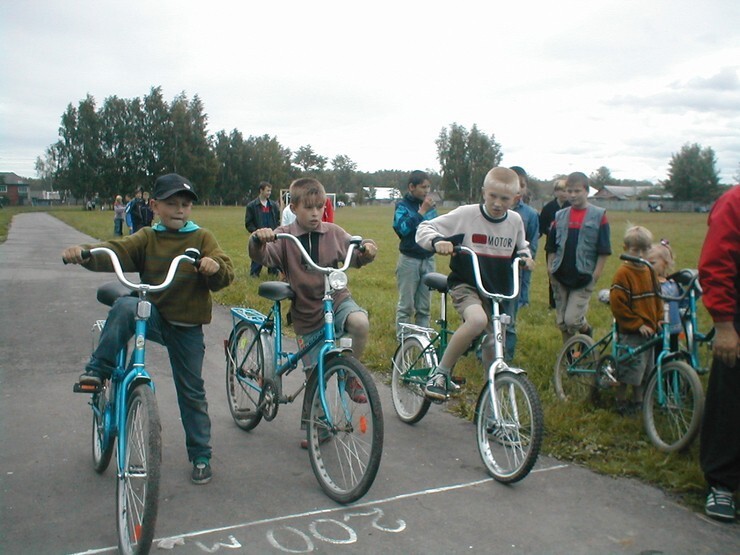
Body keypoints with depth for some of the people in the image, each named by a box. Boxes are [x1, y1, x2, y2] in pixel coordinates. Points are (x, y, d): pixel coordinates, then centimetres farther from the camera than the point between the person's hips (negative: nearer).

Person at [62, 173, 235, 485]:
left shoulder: (202, 238, -3)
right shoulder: (147, 238, 2)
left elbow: (225, 275, -13)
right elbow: (114, 252, -14)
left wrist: (215, 267, -38)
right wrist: (83, 253, -35)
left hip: (188, 327, -1)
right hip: (153, 316, 1)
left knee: (192, 392, 4)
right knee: (124, 306, -32)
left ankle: (201, 456, 19)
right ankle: (97, 371, -20)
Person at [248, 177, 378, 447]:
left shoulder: (333, 232, -2)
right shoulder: (284, 236, -7)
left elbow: (354, 258, 6)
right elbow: (262, 257, -22)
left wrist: (366, 250, -16)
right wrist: (258, 240, -43)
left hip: (336, 299, 1)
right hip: (306, 314, 0)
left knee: (360, 322, -34)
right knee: (315, 373, 6)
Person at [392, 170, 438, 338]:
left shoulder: (430, 205, 7)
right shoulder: (402, 205, -4)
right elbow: (403, 228, -21)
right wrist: (422, 211, -20)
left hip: (428, 259, 4)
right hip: (409, 260, -4)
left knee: (424, 306, 11)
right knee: (406, 305, 3)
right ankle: (402, 340, 12)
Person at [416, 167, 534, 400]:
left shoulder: (515, 220, 1)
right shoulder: (466, 215, -14)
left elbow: (521, 247, 21)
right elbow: (424, 228, -12)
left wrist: (525, 256, -1)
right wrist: (437, 241, -33)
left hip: (497, 292, 5)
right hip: (466, 286, -5)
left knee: (493, 350, 9)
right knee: (477, 320, -36)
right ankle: (440, 374, -21)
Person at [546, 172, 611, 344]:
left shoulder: (598, 215, -3)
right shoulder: (560, 216, 8)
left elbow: (604, 250, -4)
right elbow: (551, 247, 12)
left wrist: (596, 274, -8)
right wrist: (550, 268, 3)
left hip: (583, 278, -4)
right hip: (561, 277, 4)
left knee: (572, 319, -11)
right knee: (561, 322, 8)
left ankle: (587, 331, 22)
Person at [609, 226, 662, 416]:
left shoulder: (649, 271, 7)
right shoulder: (623, 273, -15)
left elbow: (656, 296, 19)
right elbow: (617, 304, -18)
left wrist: (658, 318, 7)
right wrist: (637, 324, -16)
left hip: (648, 330, 7)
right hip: (630, 332, -7)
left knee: (644, 369, 16)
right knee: (627, 370, -1)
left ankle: (639, 402, 31)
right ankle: (621, 403, 15)